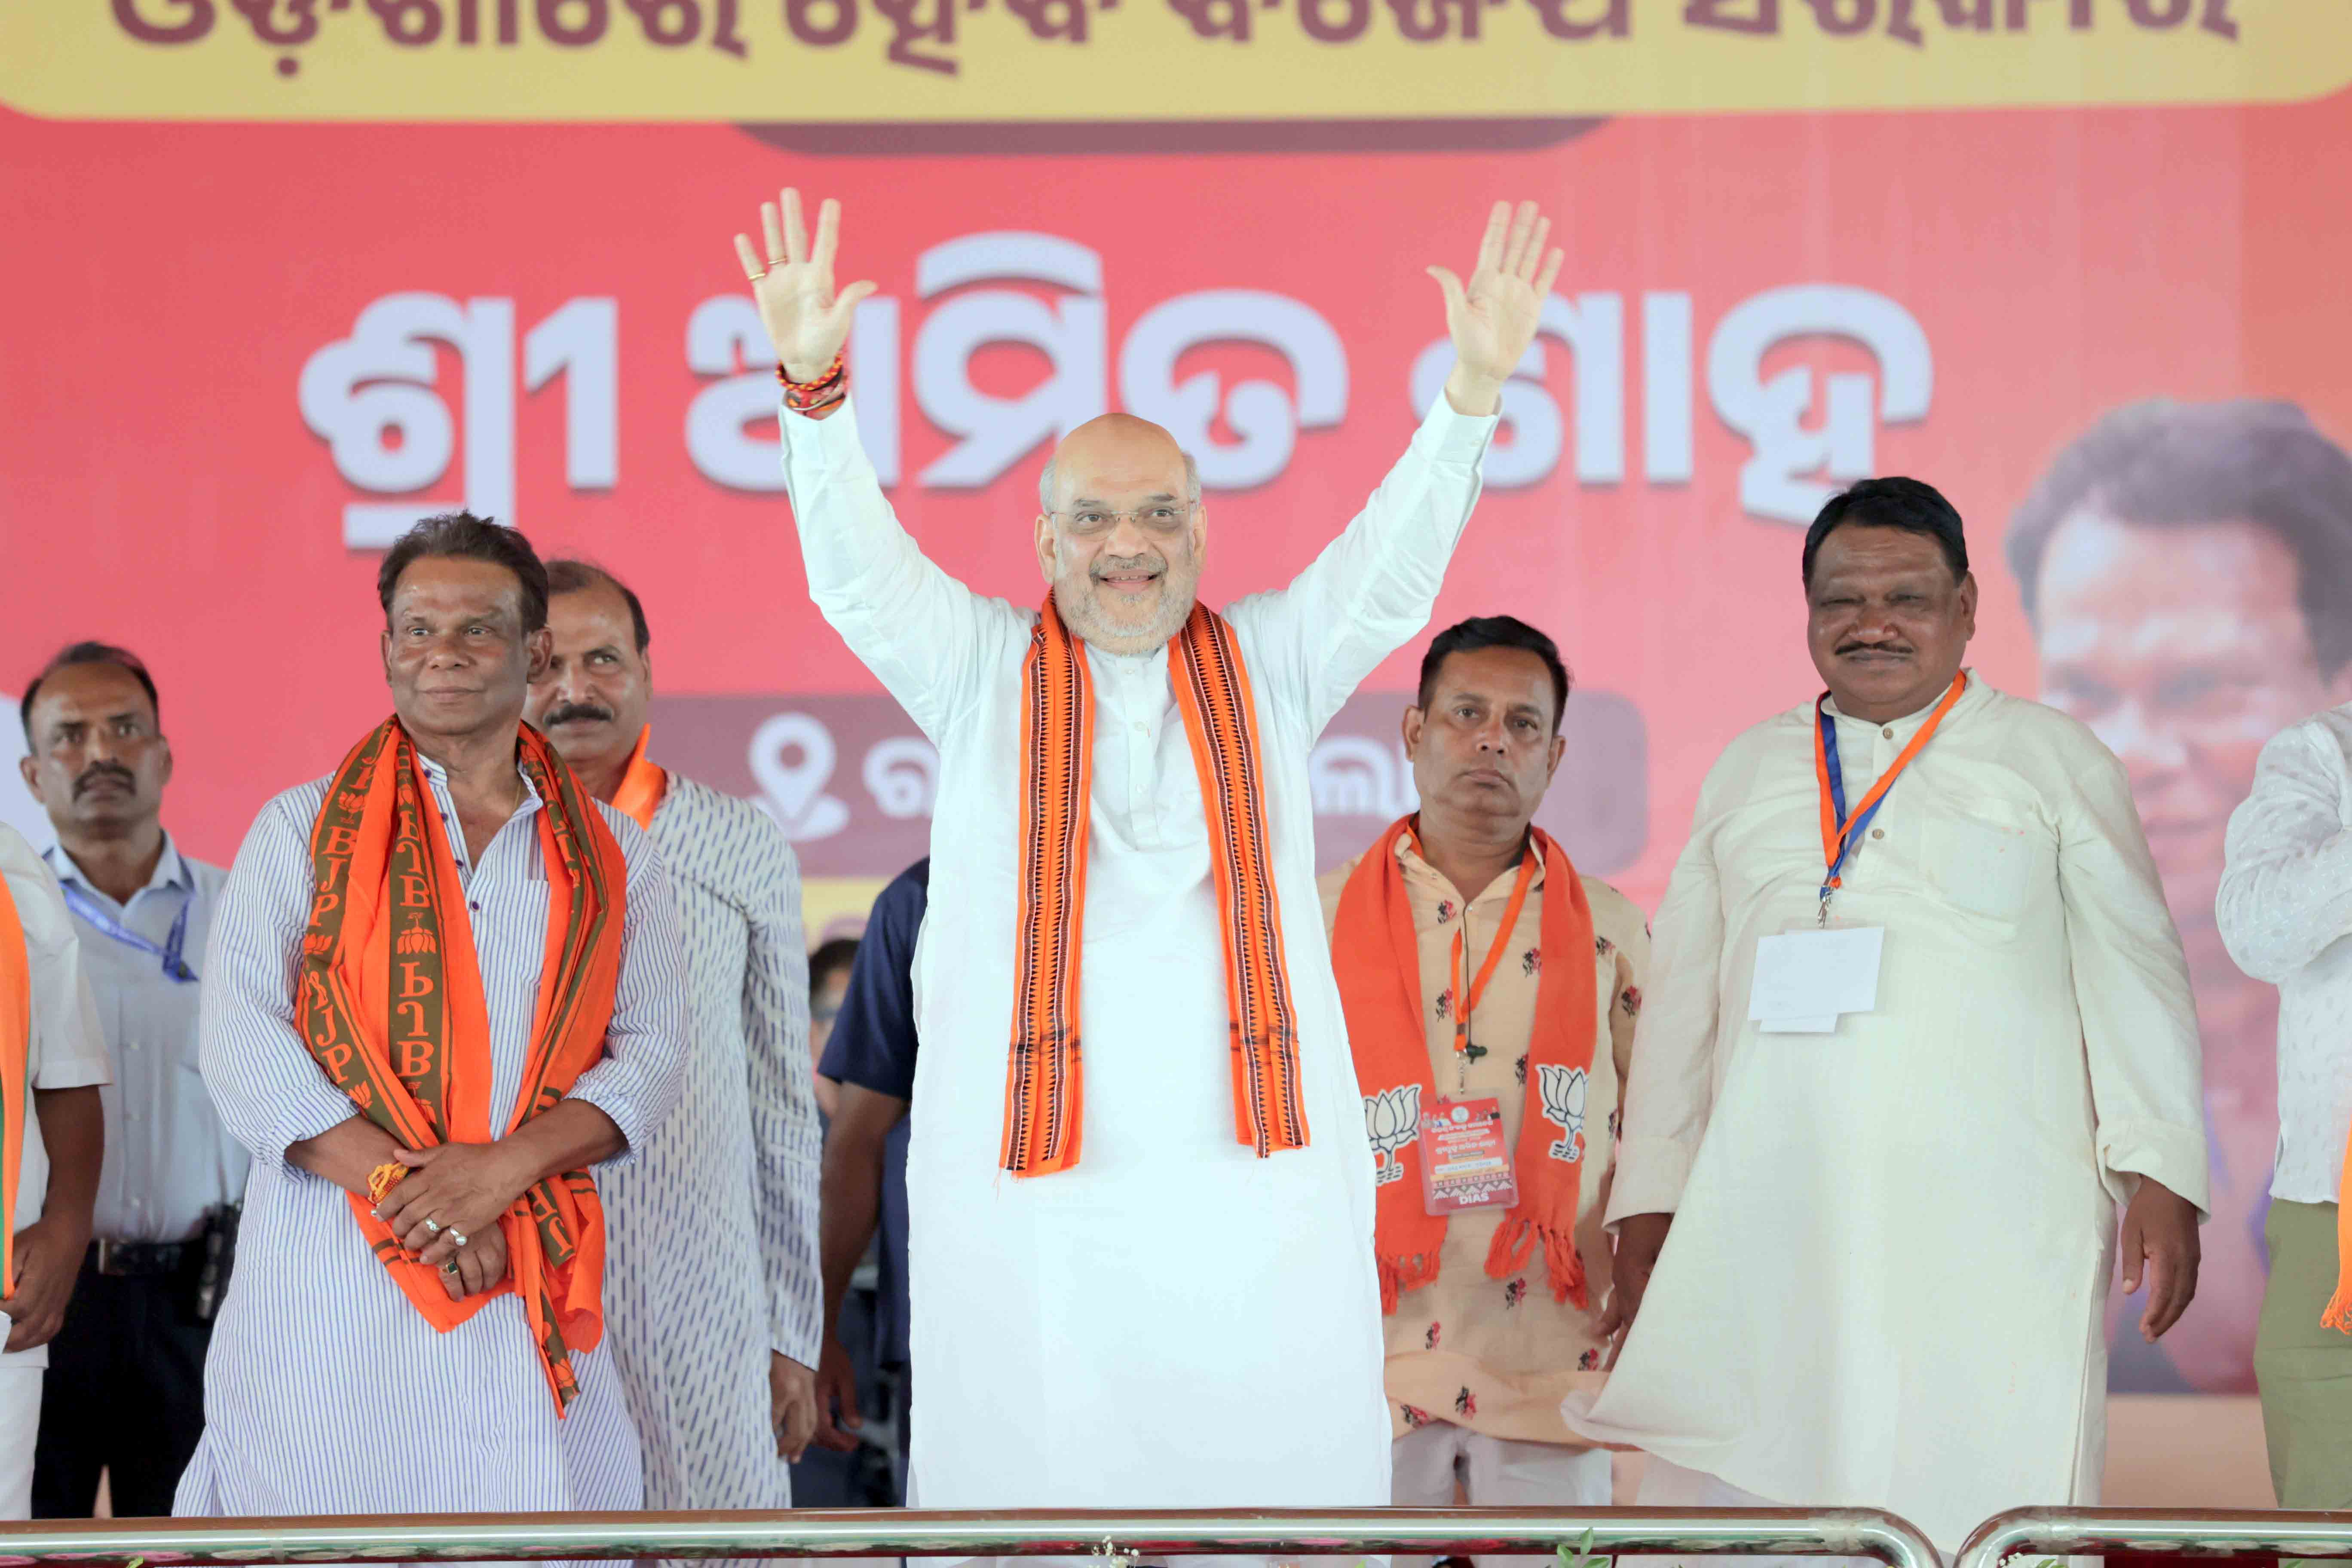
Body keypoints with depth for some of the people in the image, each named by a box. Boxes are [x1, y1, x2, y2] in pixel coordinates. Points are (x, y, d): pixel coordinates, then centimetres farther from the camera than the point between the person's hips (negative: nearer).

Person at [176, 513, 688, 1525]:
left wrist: (506, 1167, -12)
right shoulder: (304, 831, 9)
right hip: (327, 1280, -1)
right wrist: (398, 1185, -13)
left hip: (530, 1289, 1)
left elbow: (651, 1053, 6)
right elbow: (241, 1034, -1)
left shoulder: (612, 859, 14)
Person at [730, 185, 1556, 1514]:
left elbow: (1393, 573, 1)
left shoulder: (1270, 663, 13)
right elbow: (858, 575, -3)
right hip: (1028, 1186, -1)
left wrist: (1476, 391, -15)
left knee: (1281, 1457, -1)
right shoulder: (979, 669, 10)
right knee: (1037, 1459, -2)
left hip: (1261, 1171, 1)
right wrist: (814, 387, -21)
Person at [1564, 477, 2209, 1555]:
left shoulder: (2052, 758, 11)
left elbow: (2134, 973, 6)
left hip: (1990, 1228, -2)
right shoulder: (1747, 773, 20)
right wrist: (1647, 1209, 15)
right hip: (1765, 1229, 3)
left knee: (1978, 1505, -10)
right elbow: (1680, 1002, 20)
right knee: (1734, 1512, -7)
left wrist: (2159, 1177, -5)